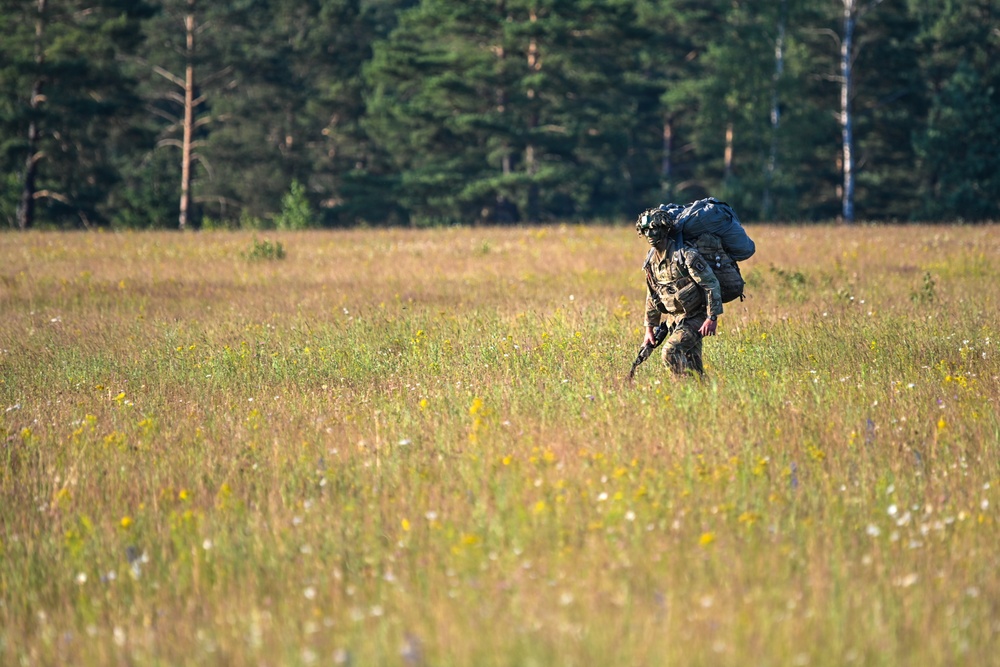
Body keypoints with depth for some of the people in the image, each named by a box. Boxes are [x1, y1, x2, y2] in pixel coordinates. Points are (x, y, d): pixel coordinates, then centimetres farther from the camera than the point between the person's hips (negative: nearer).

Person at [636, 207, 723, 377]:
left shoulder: (686, 254, -19)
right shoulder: (651, 260, 5)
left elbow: (712, 285, -19)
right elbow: (652, 296, 16)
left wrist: (712, 318, -23)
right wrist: (650, 328, 15)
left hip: (695, 318, -8)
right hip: (673, 320, 8)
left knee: (671, 351, -24)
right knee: (692, 366, 8)